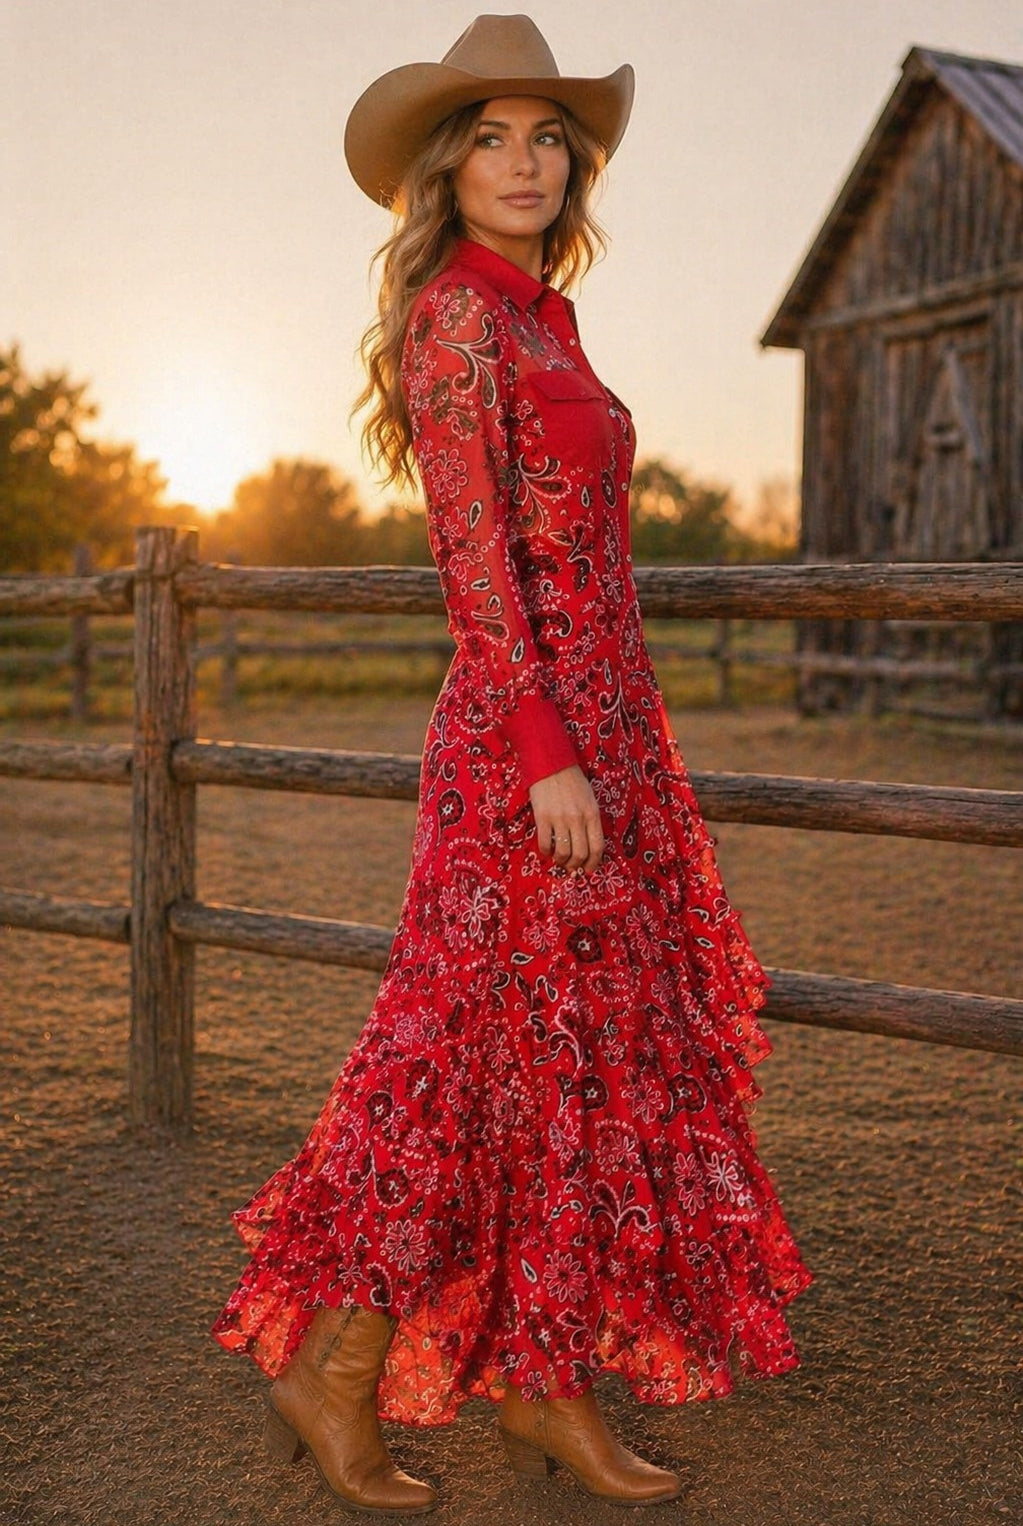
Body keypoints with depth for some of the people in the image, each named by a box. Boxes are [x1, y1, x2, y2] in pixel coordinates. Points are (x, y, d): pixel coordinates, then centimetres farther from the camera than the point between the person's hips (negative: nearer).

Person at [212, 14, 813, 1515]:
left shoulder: (541, 324, 18)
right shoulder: (454, 317, -9)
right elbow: (474, 557, -17)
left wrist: (592, 749, 20)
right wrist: (547, 755, -22)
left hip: (596, 727, 9)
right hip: (532, 732, -9)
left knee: (586, 1056, 11)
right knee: (513, 1059, -3)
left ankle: (547, 1384, 22)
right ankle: (331, 1375, 13)